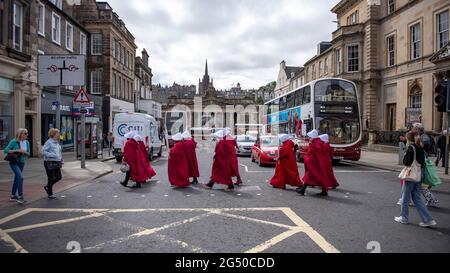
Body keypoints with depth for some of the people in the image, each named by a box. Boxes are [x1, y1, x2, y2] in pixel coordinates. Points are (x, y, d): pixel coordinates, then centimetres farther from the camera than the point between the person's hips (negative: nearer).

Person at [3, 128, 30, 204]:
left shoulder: (27, 142, 3)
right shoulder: (14, 141, -13)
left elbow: (28, 153, 10)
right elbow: (5, 150, -16)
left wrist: (25, 152, -11)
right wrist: (17, 150, -23)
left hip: (21, 163, 6)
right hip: (14, 162, -6)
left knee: (17, 179, 16)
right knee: (20, 177, -20)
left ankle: (13, 196, 30)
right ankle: (20, 197, -16)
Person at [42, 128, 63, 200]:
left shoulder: (57, 142, 13)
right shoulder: (48, 142, -12)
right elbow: (43, 151, -17)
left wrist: (61, 161, 16)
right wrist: (53, 155, -24)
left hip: (56, 163, 8)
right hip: (50, 163, -8)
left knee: (59, 177, 9)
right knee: (51, 178, 2)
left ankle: (47, 187, 32)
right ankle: (50, 194, 17)